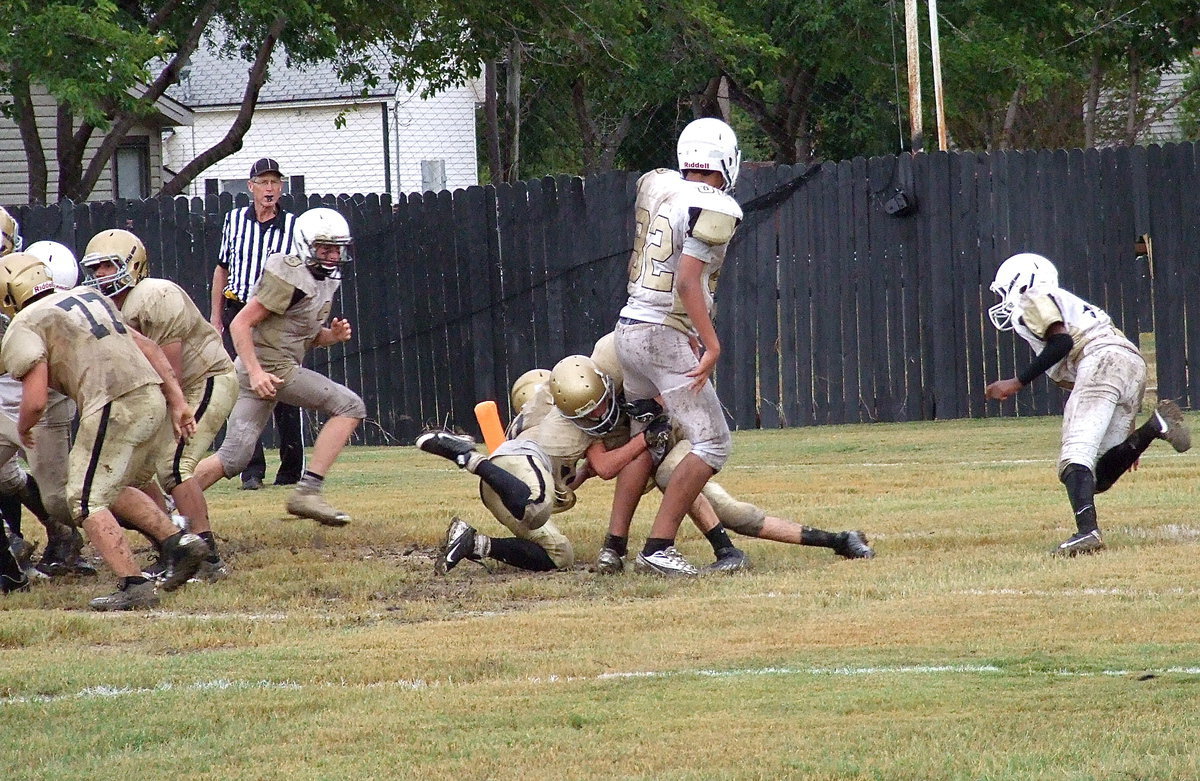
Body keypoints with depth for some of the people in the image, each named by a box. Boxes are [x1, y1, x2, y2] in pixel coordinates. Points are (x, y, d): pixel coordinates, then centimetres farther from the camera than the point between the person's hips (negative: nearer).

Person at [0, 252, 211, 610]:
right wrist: (177, 402, 21)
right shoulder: (90, 298, 26)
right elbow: (148, 348, 22)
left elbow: (35, 402, -5)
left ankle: (134, 586, -6)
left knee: (88, 502, 3)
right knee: (113, 490, 25)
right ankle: (179, 542, 13)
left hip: (113, 407, -8)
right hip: (154, 396, 8)